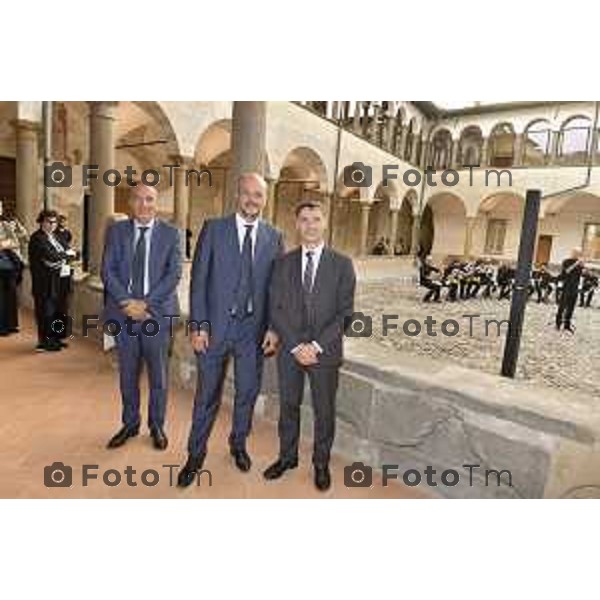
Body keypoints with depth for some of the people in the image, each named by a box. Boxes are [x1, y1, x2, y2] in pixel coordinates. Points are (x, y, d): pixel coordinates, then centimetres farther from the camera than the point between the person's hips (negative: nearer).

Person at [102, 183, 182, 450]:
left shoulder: (171, 234, 0)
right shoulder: (116, 231, 6)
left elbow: (174, 274, -8)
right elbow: (108, 271, 0)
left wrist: (145, 302, -16)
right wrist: (127, 303, -14)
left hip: (157, 313, -2)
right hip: (123, 312, 2)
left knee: (158, 375, 9)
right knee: (127, 374, 14)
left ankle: (157, 426, 27)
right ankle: (130, 424, 32)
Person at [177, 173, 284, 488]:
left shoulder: (274, 237, 4)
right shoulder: (213, 228, -2)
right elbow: (199, 280, -4)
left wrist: (274, 327, -2)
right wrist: (198, 325, -9)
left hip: (253, 328, 2)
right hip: (215, 325, -2)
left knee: (248, 392, 15)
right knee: (207, 394, 10)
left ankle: (238, 444, 40)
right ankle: (196, 454, 31)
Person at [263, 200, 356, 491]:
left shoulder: (342, 264, -2)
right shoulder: (284, 263, 3)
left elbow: (345, 313, -6)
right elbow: (276, 309, -1)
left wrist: (317, 345, -14)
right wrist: (296, 345, -11)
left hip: (325, 352, -1)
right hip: (289, 350, 2)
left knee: (324, 410, 11)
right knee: (288, 405, 15)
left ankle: (321, 464, 33)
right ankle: (287, 457, 37)